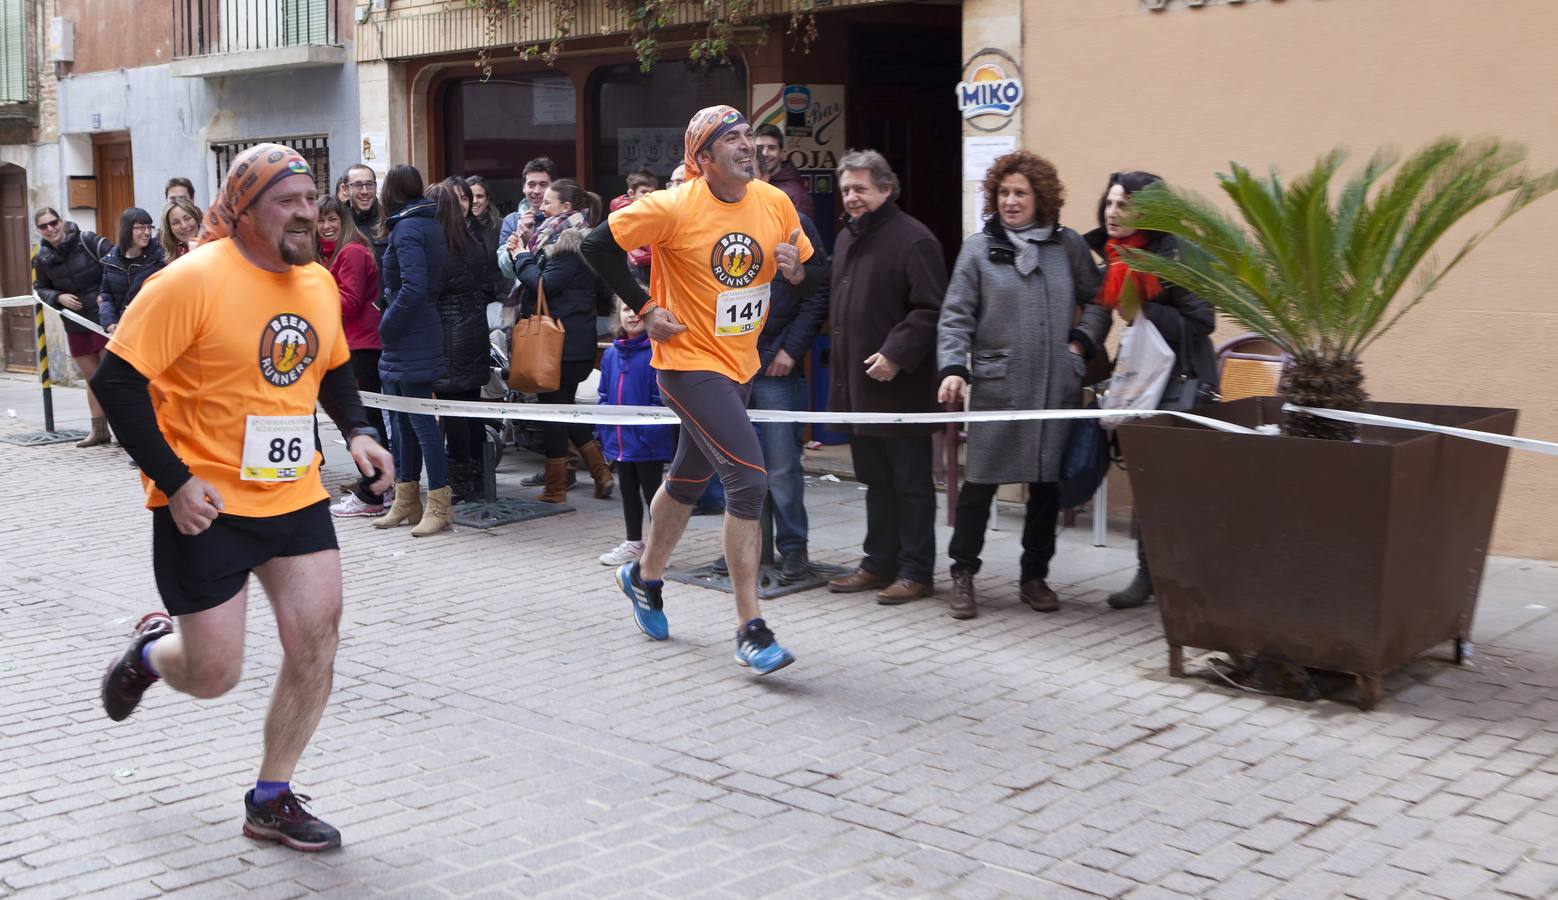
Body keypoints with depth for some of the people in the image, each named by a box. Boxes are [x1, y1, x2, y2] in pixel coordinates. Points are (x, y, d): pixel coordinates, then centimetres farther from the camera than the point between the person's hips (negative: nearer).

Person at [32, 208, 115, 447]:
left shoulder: (88, 242, -12)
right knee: (93, 380, 13)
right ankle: (99, 430, 22)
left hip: (104, 318, -5)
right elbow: (39, 288, 14)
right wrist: (58, 297, -6)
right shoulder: (42, 259, 3)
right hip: (76, 326, 5)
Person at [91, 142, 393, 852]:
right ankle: (150, 651, 38)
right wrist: (175, 480, -20)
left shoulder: (319, 283, 5)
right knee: (213, 674, 0)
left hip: (295, 496, 6)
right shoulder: (193, 280, -16)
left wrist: (356, 432, 4)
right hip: (206, 506, -6)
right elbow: (116, 380, -15)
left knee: (316, 646, 0)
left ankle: (271, 801, 19)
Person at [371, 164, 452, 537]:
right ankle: (406, 503, 20)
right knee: (406, 420, 14)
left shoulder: (407, 228, -13)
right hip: (420, 335, 9)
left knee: (421, 420, -6)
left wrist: (387, 325, -12)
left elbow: (413, 287, -23)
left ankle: (439, 506, -4)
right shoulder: (432, 224, 13)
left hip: (410, 340, -9)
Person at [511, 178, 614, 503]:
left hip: (563, 339, -10)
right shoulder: (569, 236, 16)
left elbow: (544, 285, -21)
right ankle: (601, 472, 16)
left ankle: (555, 488, 5)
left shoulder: (569, 240, -15)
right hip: (575, 338, 10)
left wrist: (521, 257, -6)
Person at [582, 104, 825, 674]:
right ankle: (750, 630, -11)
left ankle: (644, 578, 47)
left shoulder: (775, 204, -1)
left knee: (689, 479, 22)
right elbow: (598, 246, -9)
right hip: (689, 362, -7)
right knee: (748, 478, -18)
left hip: (741, 365, 7)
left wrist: (797, 269, -14)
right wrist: (644, 309, -9)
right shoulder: (674, 208, -16)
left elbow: (814, 274, 9)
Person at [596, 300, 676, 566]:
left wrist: (651, 432, -23)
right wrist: (602, 430, 9)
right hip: (620, 442, 7)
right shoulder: (611, 354, 6)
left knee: (652, 491, 5)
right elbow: (605, 397, 14)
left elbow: (661, 399, -17)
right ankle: (633, 543, 33)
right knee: (628, 492, 19)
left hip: (648, 443, -7)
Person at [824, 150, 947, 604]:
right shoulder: (846, 239, 16)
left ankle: (916, 571, 9)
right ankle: (879, 564, 25)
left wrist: (896, 355, -23)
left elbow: (930, 310, -18)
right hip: (855, 384, 9)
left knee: (911, 484, 1)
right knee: (876, 481, 16)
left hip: (900, 386, -8)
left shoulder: (913, 240, -12)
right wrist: (841, 370, 16)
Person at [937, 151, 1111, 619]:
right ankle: (963, 574, 13)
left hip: (1057, 387, 2)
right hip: (996, 385, -2)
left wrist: (1082, 342, 0)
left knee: (1047, 484, 9)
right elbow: (955, 316, -1)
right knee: (980, 482, -3)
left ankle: (1035, 576, 23)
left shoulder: (1067, 244, 7)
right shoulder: (979, 248, 2)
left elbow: (1097, 301, 14)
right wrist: (953, 369, -13)